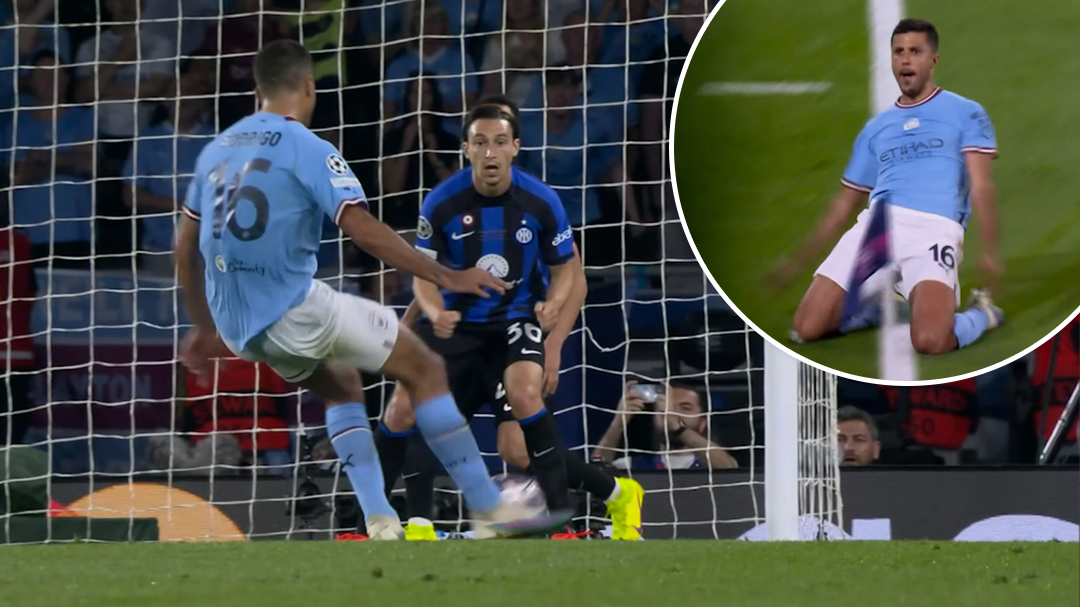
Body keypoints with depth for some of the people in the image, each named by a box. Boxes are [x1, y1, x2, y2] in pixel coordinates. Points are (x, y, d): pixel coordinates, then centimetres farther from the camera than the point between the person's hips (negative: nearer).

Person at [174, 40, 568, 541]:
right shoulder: (307, 149, -7)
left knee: (340, 385, 30)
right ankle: (489, 510, 0)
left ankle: (380, 525, 16)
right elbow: (363, 229, -17)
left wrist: (203, 328, 30)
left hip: (235, 325, 8)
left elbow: (186, 247, 20)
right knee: (425, 369, 4)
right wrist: (445, 277, -15)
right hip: (294, 307, -8)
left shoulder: (217, 150, 15)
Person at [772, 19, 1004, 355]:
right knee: (806, 329, -8)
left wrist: (989, 251, -12)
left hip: (933, 229, -5)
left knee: (930, 340, -30)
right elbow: (845, 203, 30)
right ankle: (881, 306, 21)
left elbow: (980, 186, 2)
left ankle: (981, 314, 6)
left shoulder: (965, 114, 13)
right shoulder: (875, 129, 25)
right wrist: (796, 261, 27)